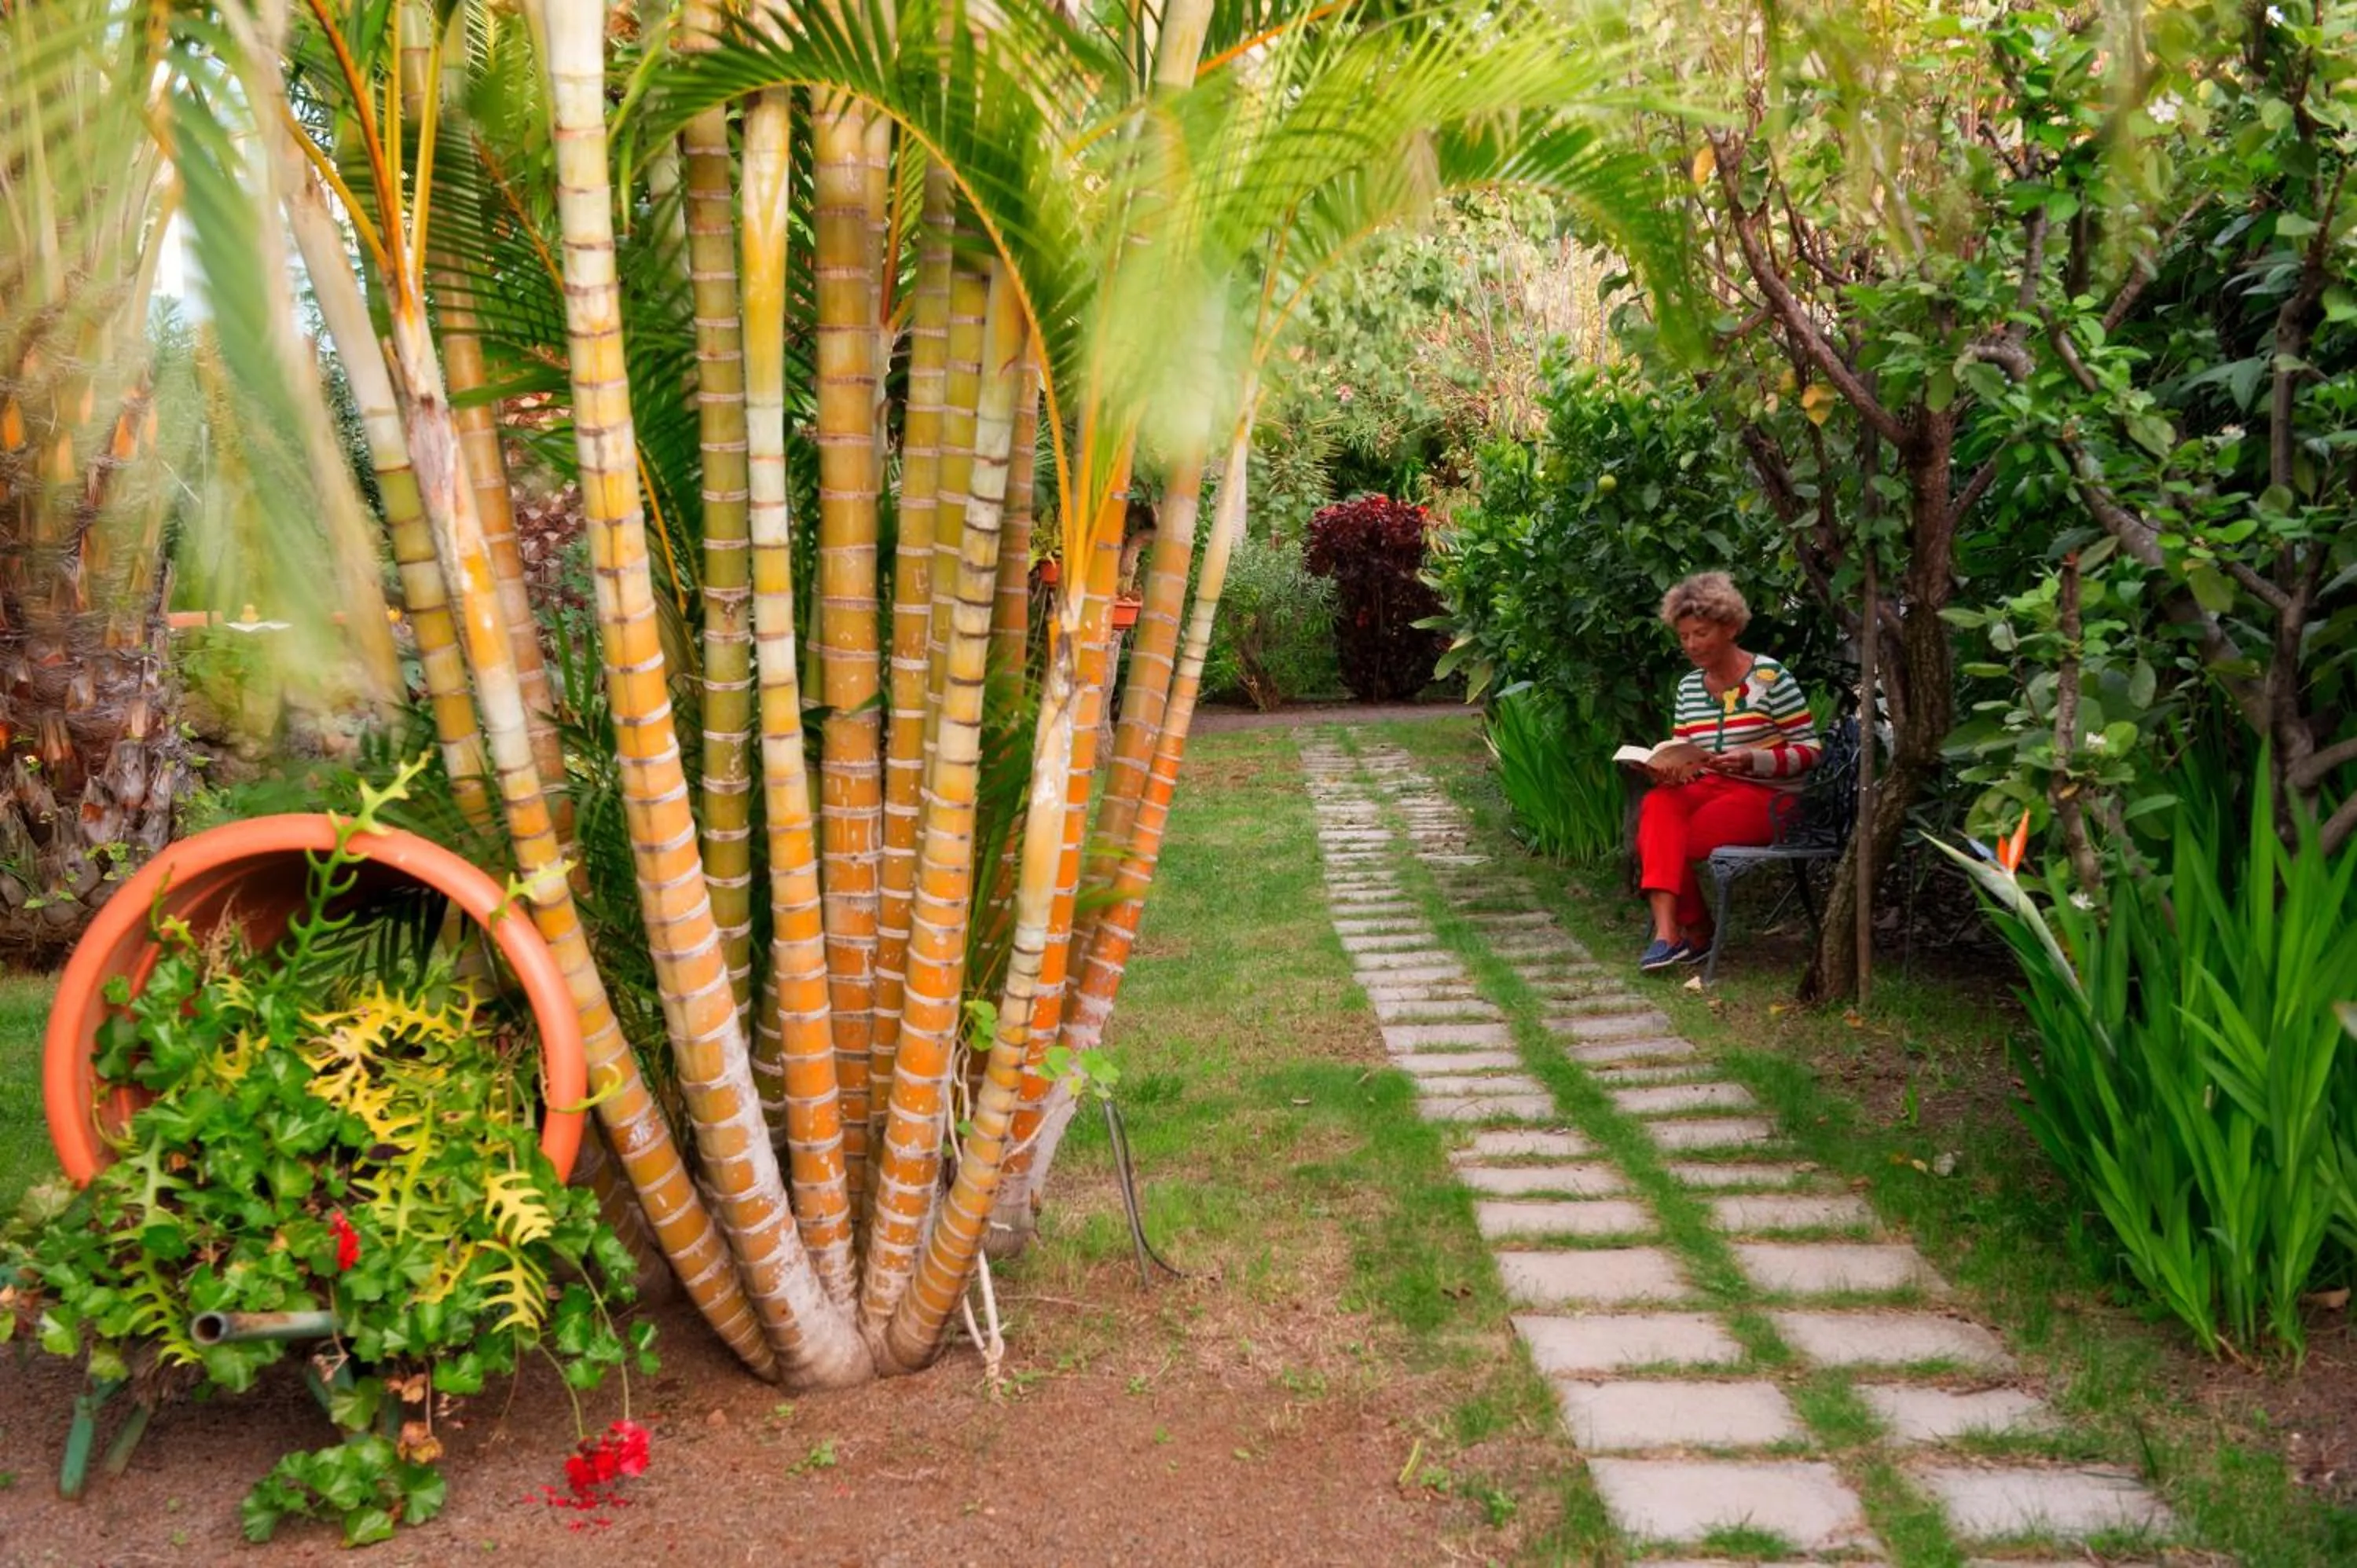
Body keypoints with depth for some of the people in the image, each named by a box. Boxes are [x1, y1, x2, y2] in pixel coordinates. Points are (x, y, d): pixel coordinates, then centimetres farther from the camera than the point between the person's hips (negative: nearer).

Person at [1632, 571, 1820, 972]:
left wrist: (1750, 760, -23)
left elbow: (1809, 751, -7)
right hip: (1709, 788, 5)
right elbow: (1681, 757, 14)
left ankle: (1695, 934, -4)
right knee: (1657, 805, -29)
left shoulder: (1770, 677, -7)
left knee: (1659, 841, -24)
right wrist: (1666, 770, -11)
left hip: (1767, 797, -5)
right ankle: (1668, 931, -34)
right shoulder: (1688, 686, 11)